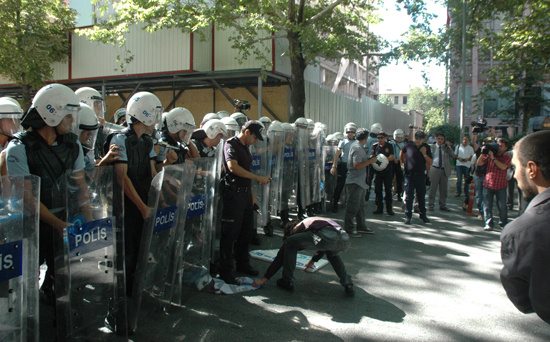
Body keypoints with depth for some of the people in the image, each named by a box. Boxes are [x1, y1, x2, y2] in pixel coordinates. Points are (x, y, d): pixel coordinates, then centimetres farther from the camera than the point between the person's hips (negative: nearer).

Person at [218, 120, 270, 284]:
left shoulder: (245, 147, 17)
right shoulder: (231, 144, -11)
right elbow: (233, 167, -26)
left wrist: (252, 195, 19)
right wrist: (258, 178, -23)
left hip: (245, 193, 9)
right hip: (234, 192, -9)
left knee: (247, 230, 16)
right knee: (230, 233, -2)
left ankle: (243, 264, 30)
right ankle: (225, 271, 8)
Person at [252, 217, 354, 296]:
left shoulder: (296, 230, 25)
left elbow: (280, 256, 22)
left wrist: (264, 279, 25)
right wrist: (313, 260, 75)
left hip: (326, 237, -7)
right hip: (345, 239, 7)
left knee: (290, 243, 12)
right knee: (333, 253, 40)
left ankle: (287, 282, 16)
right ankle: (348, 285, 24)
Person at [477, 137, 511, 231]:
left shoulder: (507, 158, 3)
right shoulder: (490, 155, 7)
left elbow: (503, 167, -16)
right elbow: (479, 163, 3)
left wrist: (493, 158, -17)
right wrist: (483, 153, -9)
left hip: (501, 186, -1)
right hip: (488, 184, 1)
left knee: (502, 206, 5)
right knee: (487, 205, 1)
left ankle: (503, 223, 21)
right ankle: (488, 224, 8)